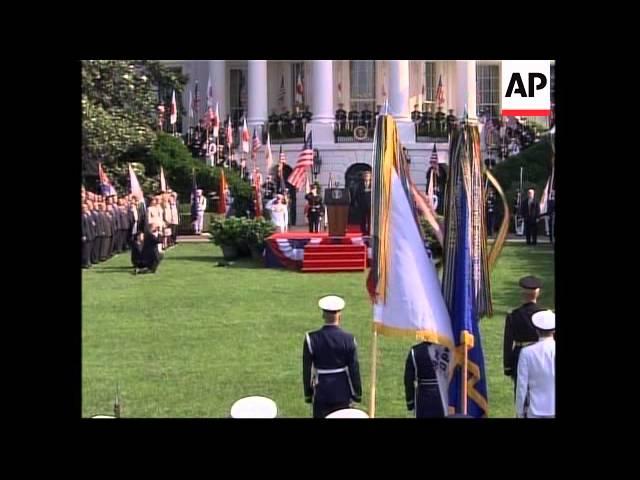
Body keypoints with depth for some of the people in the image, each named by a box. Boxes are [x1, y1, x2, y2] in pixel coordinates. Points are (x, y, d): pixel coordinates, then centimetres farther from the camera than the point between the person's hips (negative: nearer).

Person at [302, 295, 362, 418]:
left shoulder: (312, 339, -9)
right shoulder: (348, 339, -9)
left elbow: (307, 370, -5)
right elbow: (354, 369, -5)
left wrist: (308, 393, 5)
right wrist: (357, 393, 6)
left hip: (321, 393, 0)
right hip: (342, 392, 0)